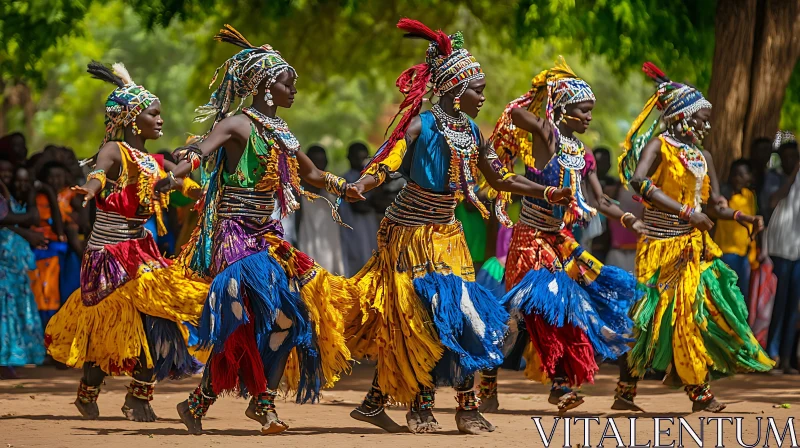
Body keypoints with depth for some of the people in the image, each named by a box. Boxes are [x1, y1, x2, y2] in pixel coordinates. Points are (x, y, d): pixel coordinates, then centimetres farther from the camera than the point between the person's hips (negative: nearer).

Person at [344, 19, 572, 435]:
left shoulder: (471, 132, 6)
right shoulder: (421, 125, -14)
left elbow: (500, 177, 17)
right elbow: (383, 165, -21)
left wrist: (547, 193, 16)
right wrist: (359, 186, -41)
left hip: (446, 236, 7)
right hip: (410, 234, -7)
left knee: (459, 314, 3)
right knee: (413, 320, -7)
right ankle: (420, 407, 2)